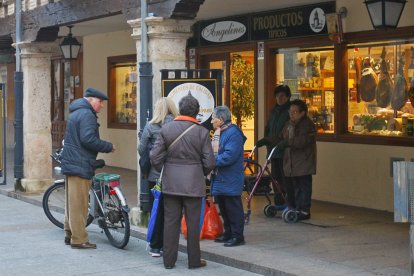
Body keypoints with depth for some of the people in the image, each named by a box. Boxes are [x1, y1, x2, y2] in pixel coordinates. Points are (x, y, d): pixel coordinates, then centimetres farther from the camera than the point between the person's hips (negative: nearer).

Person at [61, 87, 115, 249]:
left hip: (71, 163, 10)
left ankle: (70, 234, 25)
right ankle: (79, 240, -3)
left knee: (72, 202, 17)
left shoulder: (75, 113, 19)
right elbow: (88, 139, -24)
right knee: (79, 203, -6)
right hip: (80, 165, -10)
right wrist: (108, 147, -13)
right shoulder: (87, 115, -14)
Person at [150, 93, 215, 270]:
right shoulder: (202, 131, -6)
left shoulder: (166, 129, -3)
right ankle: (194, 260, 12)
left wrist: (162, 171, 15)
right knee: (193, 222, 6)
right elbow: (209, 162, -5)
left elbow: (155, 157, -3)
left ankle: (169, 260, 12)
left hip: (170, 182, 2)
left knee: (170, 221, 8)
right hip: (194, 183, -2)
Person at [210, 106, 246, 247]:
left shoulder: (233, 134, -17)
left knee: (233, 209, -4)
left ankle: (238, 236, 2)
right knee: (223, 208, 16)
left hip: (230, 181, -10)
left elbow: (229, 156, -25)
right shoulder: (219, 133, 15)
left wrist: (213, 161, -17)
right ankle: (228, 233, 26)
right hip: (220, 179, 10)